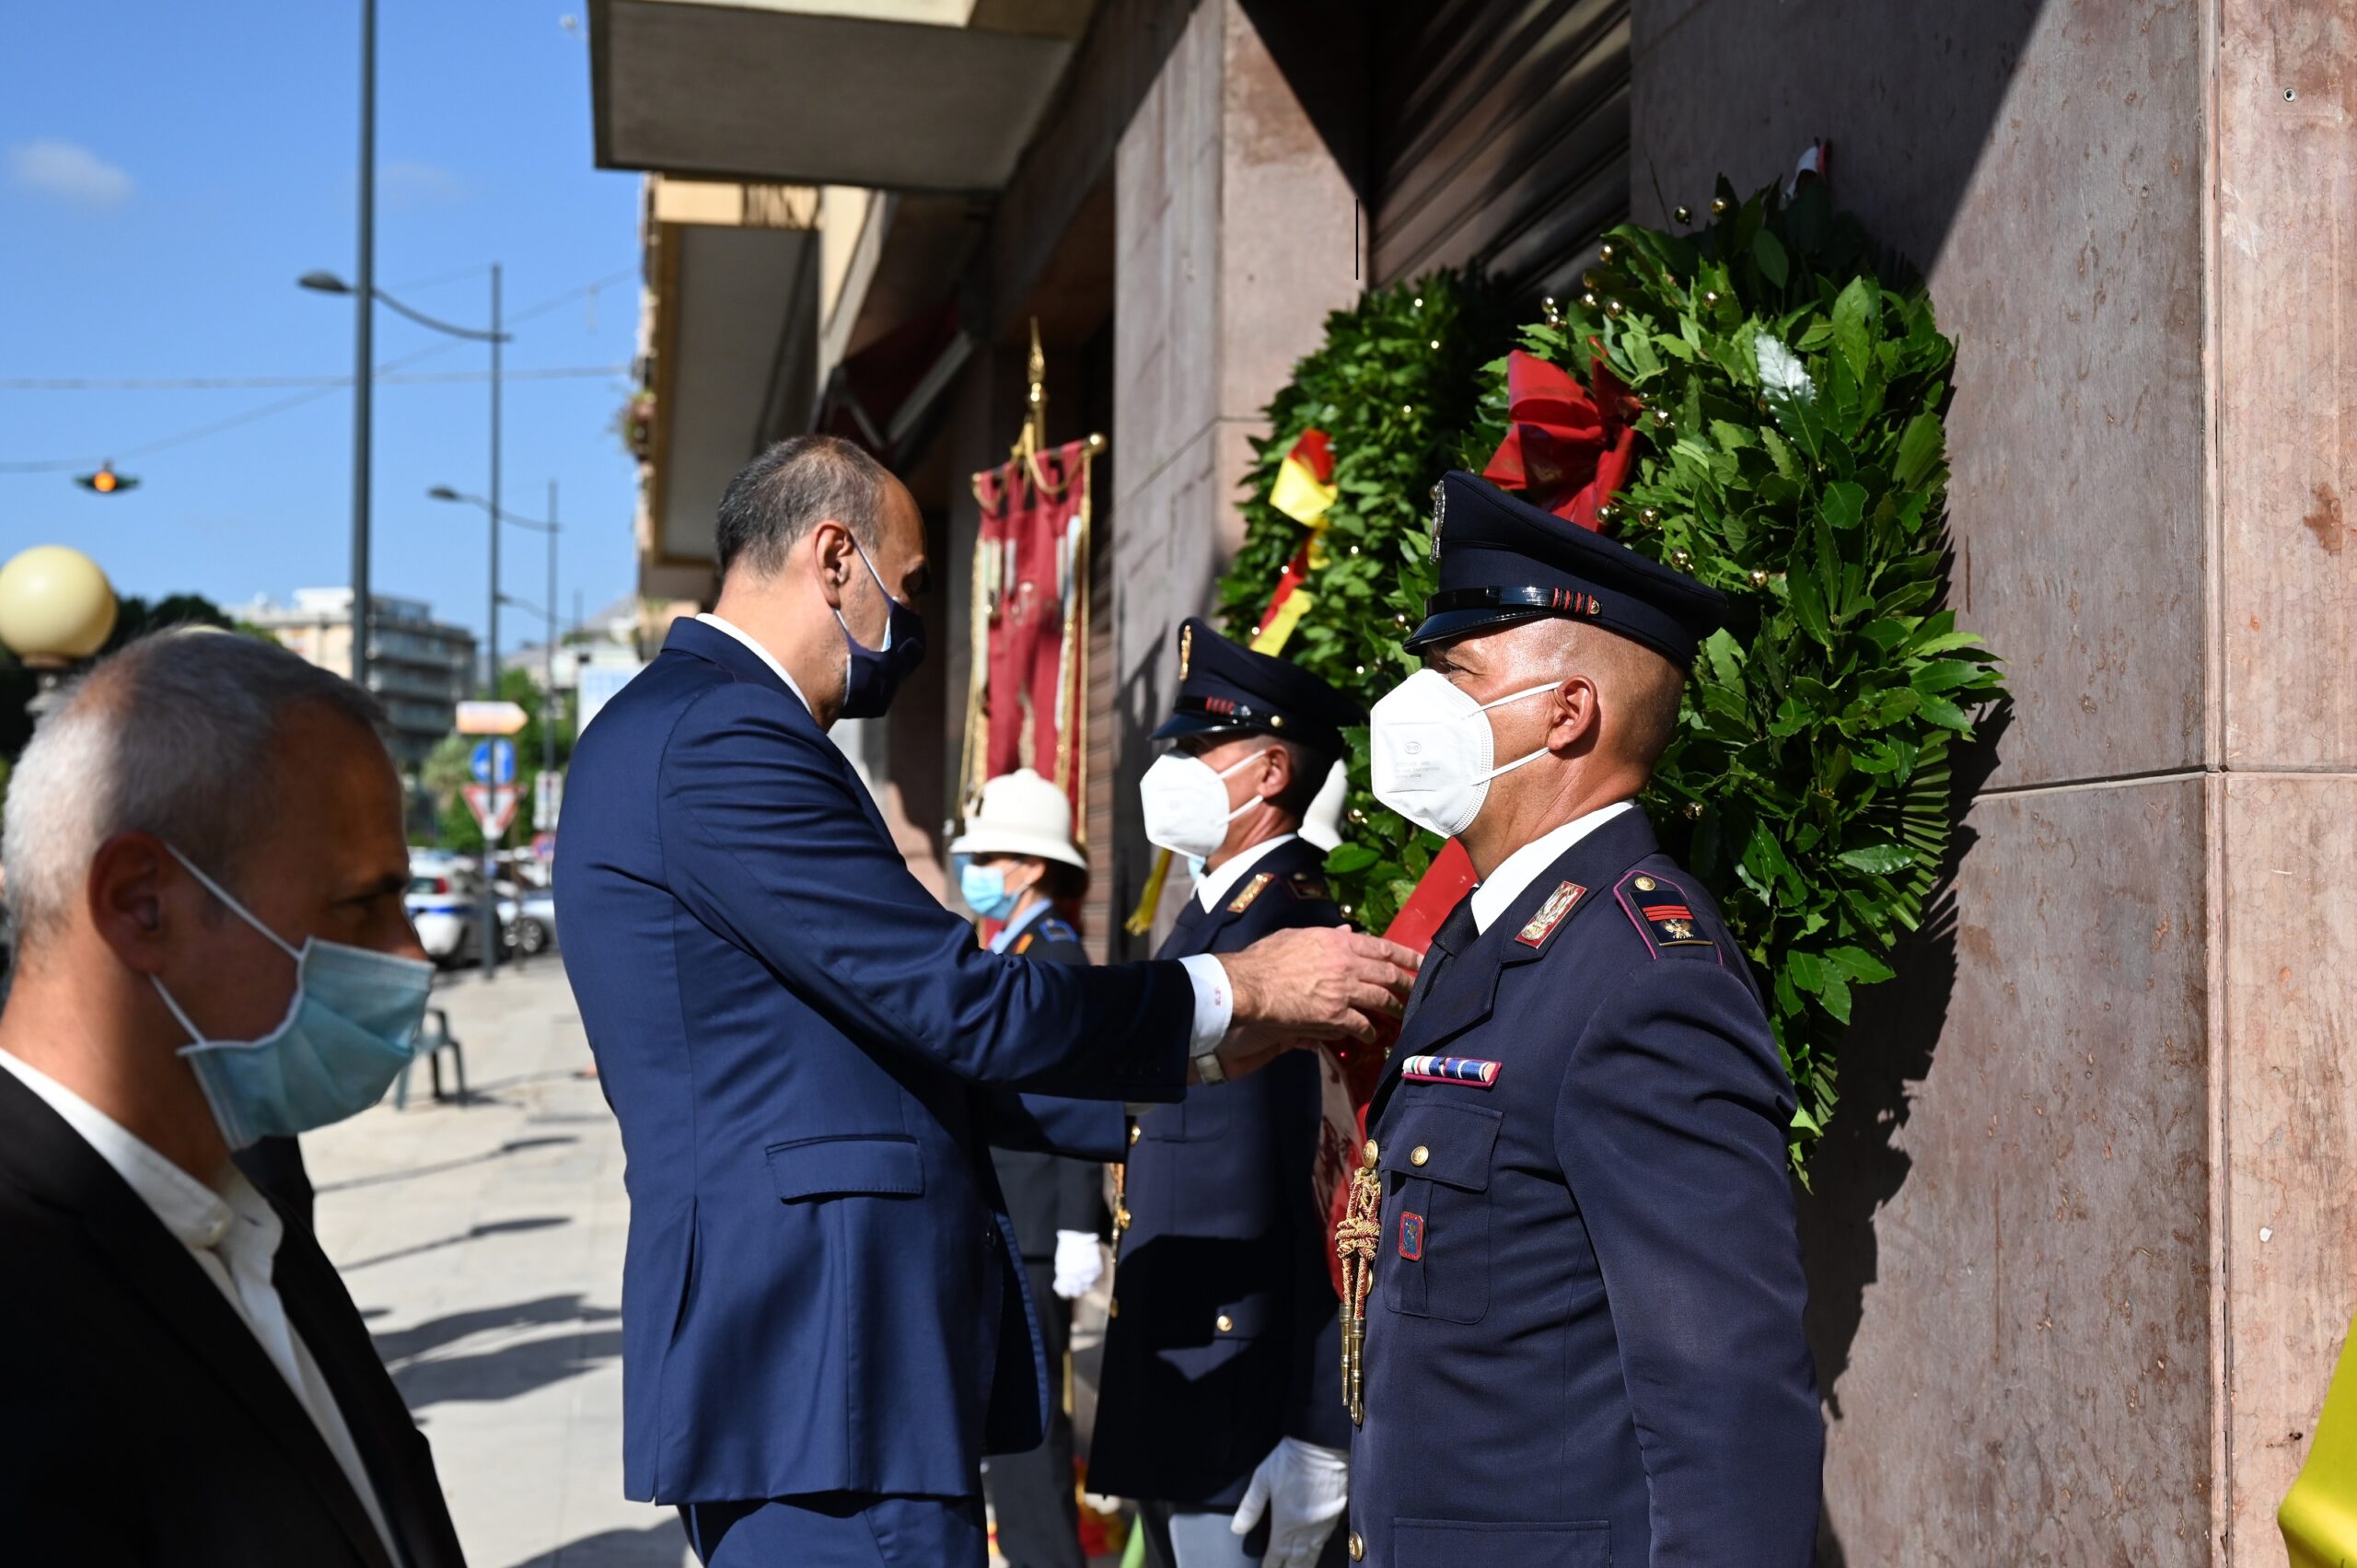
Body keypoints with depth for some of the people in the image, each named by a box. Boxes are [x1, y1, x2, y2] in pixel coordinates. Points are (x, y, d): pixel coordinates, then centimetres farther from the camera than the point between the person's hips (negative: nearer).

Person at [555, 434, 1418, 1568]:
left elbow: (911, 1021, 17)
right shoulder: (721, 738, -15)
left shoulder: (686, 724, 18)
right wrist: (1244, 988, -6)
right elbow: (961, 1003, -18)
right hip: (822, 1366, -11)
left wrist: (1200, 1041, 16)